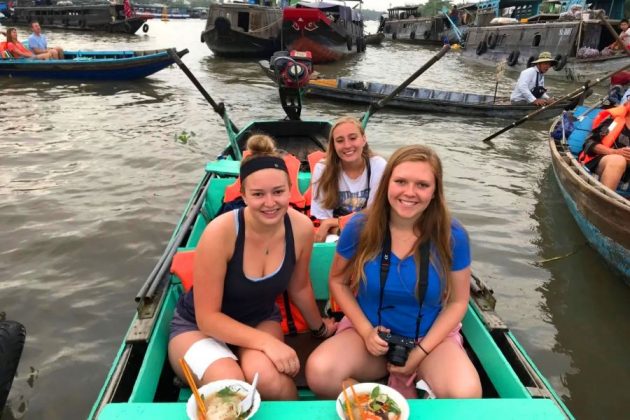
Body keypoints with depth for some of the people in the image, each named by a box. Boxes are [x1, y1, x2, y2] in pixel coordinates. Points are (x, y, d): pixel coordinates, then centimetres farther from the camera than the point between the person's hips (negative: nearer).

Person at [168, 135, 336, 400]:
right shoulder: (220, 232, -29)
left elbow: (299, 287, 3)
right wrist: (267, 342, -29)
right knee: (230, 385, -33)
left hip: (260, 319, 3)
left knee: (266, 376, -29)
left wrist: (320, 328, 18)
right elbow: (207, 317, -21)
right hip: (197, 326, -3)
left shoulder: (301, 228, -17)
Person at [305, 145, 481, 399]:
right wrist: (366, 331, -11)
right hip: (368, 329, 1)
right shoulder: (360, 227, -11)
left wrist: (421, 351, -12)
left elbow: (457, 301, -2)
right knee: (319, 372, -29)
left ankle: (404, 383, -1)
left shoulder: (452, 236, -11)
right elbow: (338, 282, 1)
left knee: (466, 394, -30)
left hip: (432, 335, 0)